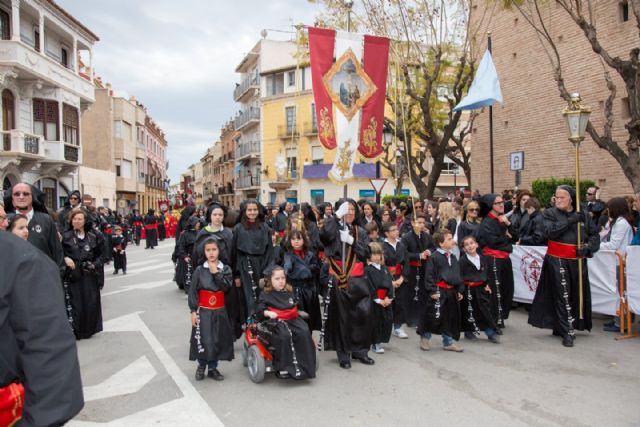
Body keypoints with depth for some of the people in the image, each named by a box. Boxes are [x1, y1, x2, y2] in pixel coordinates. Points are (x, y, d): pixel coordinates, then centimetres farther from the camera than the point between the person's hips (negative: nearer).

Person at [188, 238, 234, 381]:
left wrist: (216, 272, -17)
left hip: (220, 311, 2)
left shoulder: (225, 269, 0)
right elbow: (193, 291, -3)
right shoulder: (199, 270, -3)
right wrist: (193, 311, -6)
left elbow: (226, 287, -14)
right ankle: (201, 366, 21)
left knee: (217, 339, 7)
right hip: (203, 311, -1)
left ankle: (212, 368, 24)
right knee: (203, 340, -3)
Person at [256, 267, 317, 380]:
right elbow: (259, 310, -1)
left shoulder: (290, 292, 21)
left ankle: (303, 366, -22)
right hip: (275, 321, -4)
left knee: (304, 332, -26)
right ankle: (283, 368, -27)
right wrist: (268, 313, -18)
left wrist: (300, 311, 14)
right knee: (285, 335, -35)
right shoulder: (265, 294, 8)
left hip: (292, 319, 4)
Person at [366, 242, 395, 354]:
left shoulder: (384, 268, 11)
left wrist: (389, 297, -8)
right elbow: (370, 287, -13)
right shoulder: (367, 269, -8)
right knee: (375, 321, 0)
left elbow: (390, 283, 5)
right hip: (374, 300, -6)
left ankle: (379, 341, 23)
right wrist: (378, 299, -14)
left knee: (388, 320, 7)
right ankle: (375, 344, 12)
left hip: (386, 299, 6)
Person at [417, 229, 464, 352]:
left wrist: (459, 290, 14)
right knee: (434, 317, -1)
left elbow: (458, 275, 18)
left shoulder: (453, 257, 11)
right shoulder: (434, 257, -12)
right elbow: (429, 276, -12)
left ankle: (448, 341, 24)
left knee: (451, 317, 12)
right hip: (439, 292, -7)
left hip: (451, 292, 7)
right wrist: (432, 291, -15)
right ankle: (425, 338, 20)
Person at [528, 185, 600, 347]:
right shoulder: (550, 213, 1)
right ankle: (567, 332, 1)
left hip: (578, 261, 4)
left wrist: (587, 248, -14)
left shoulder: (584, 216, 7)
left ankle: (560, 327, 27)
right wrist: (570, 220, -20)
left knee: (577, 295, 11)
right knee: (562, 296, -4)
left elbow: (595, 235, 5)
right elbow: (550, 231, -16)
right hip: (557, 260, -3)